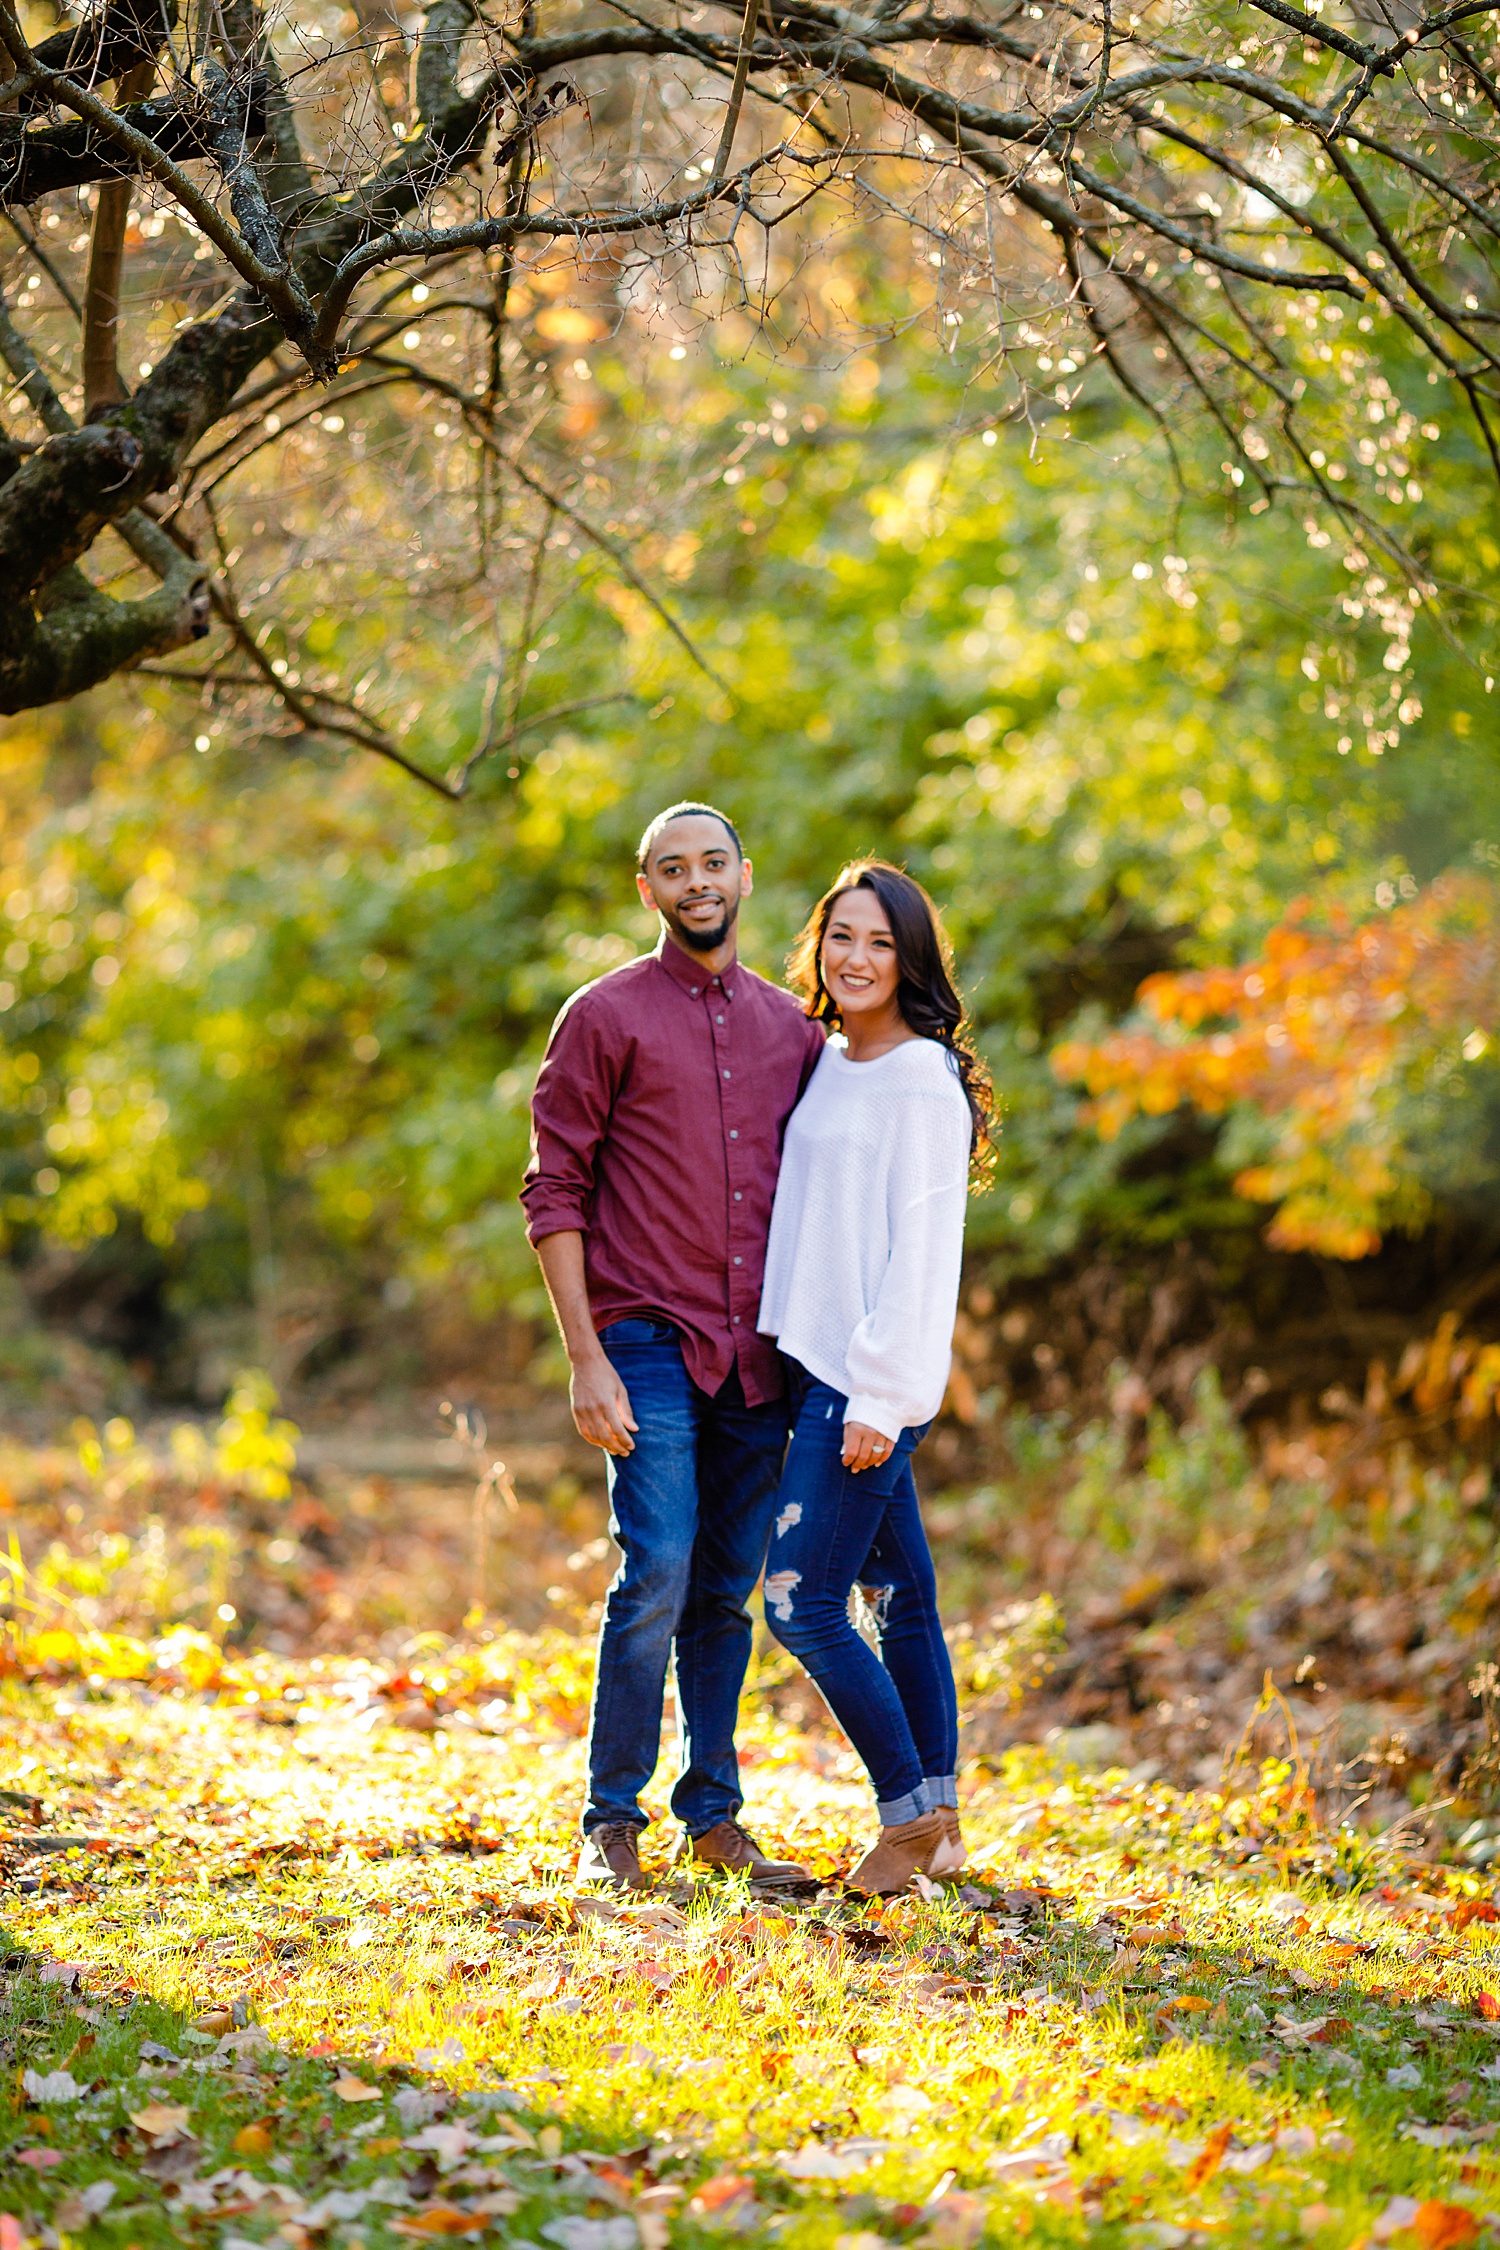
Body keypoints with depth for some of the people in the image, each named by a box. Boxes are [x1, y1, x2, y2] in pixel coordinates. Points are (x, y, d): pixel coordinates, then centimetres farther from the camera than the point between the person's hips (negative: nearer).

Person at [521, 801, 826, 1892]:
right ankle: (612, 1823, -1)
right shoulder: (606, 1017, 0)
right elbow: (554, 1191, -3)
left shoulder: (792, 1026, 13)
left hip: (759, 1359, 4)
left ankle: (713, 1814, 17)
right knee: (657, 1577, -11)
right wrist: (587, 1359, -10)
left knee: (729, 1591, 8)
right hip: (650, 1348, -4)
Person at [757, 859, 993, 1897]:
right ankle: (938, 1823, 17)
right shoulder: (827, 1064, 15)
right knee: (898, 1596, 11)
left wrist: (878, 1394, -18)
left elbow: (922, 1251, -14)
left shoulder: (923, 1082, -10)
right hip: (822, 1366, 8)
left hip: (877, 1381, -8)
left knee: (801, 1598, -10)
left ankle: (910, 1813, 1)